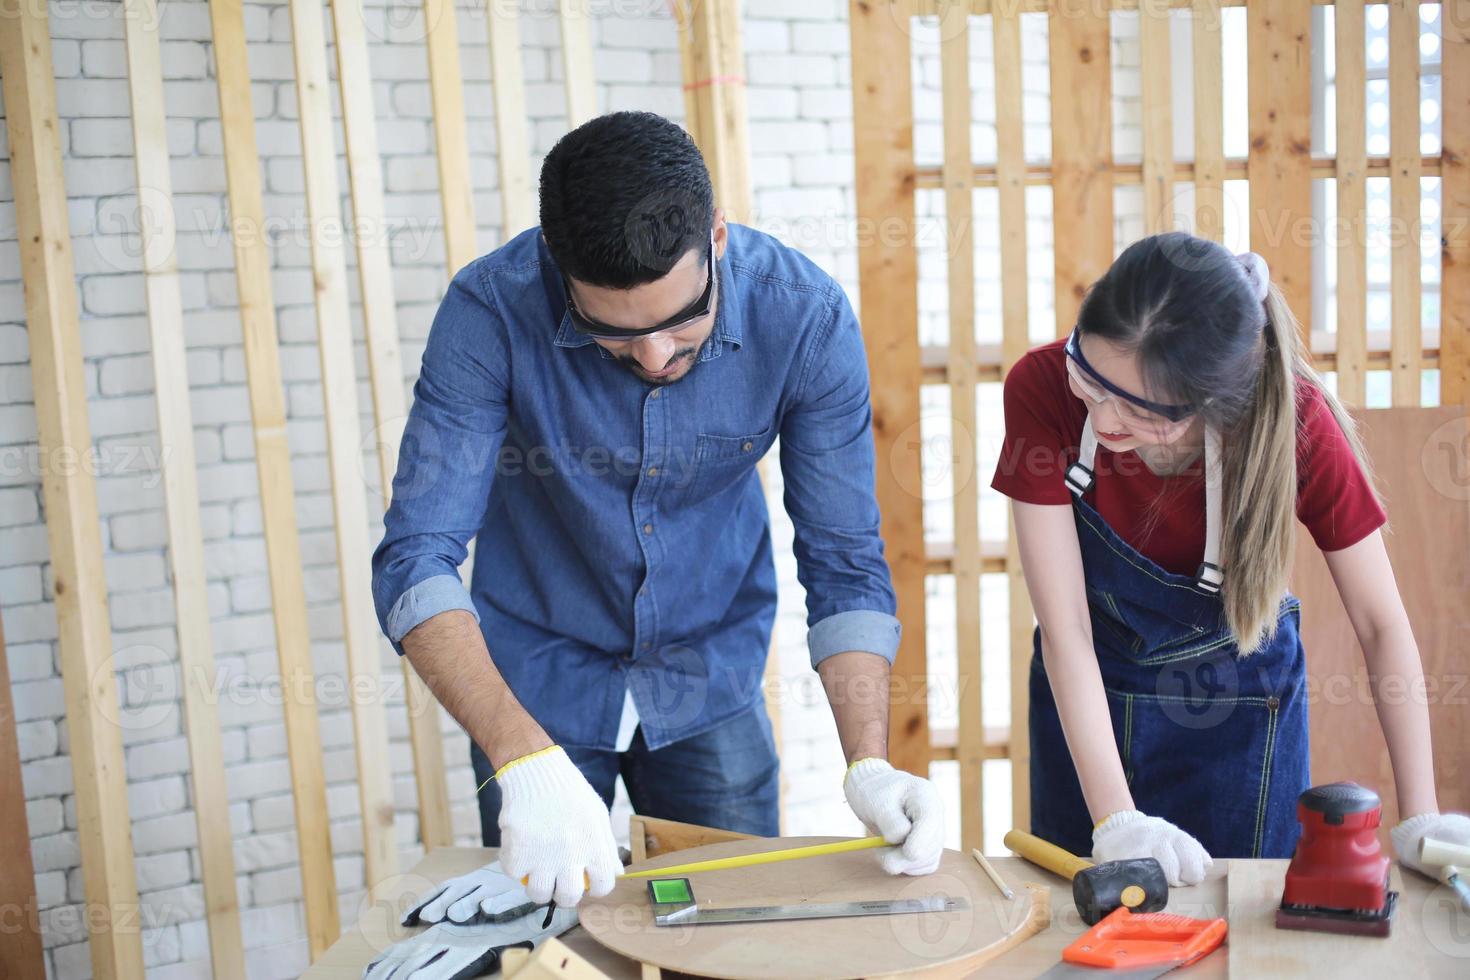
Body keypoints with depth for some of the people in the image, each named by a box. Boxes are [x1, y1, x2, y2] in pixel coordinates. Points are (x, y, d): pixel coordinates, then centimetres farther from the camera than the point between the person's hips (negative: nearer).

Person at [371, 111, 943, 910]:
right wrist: (526, 762, -42)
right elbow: (416, 562, -28)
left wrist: (869, 764, -29)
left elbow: (844, 564, -16)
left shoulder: (806, 317, -21)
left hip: (712, 684, 1)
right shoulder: (491, 311, -25)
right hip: (539, 682, -1)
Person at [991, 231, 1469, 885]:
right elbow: (1064, 626, -26)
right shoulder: (1042, 390, -28)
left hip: (1238, 704, -1)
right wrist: (1115, 820, -31)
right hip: (1085, 701, 1)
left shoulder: (1295, 423, -28)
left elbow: (1382, 623, -17)